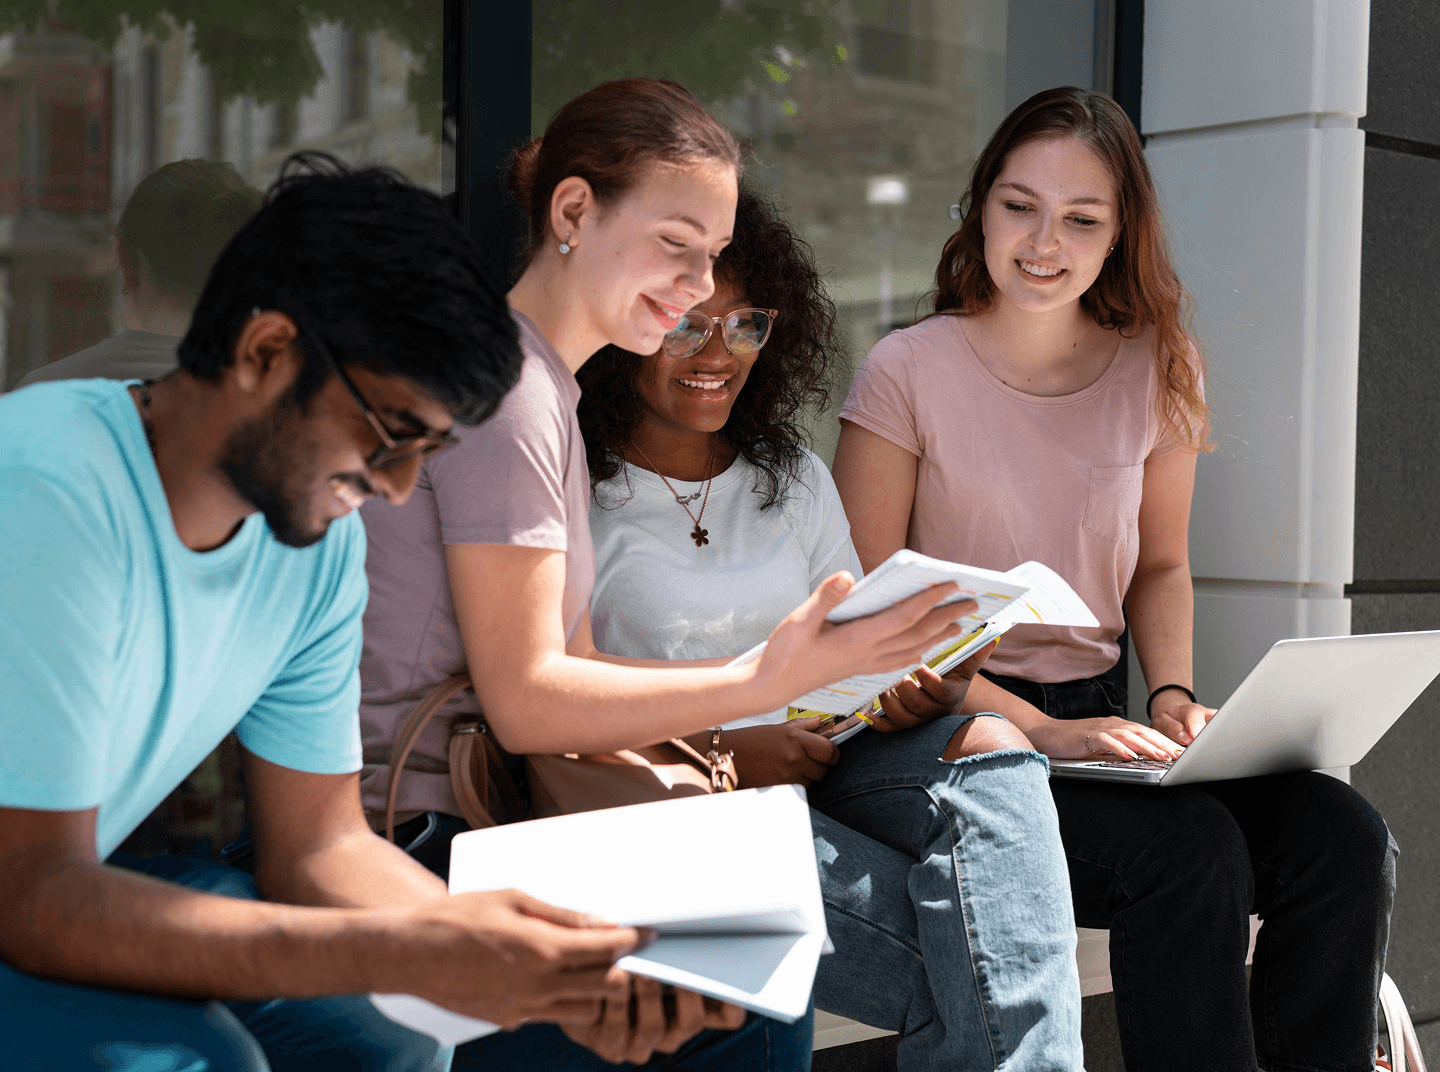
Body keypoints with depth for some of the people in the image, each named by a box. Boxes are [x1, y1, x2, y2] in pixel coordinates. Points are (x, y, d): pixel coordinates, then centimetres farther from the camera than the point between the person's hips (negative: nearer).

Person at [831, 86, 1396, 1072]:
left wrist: (1173, 694, -2)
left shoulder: (1157, 372, 7)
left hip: (1100, 722, 5)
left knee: (1345, 837, -21)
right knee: (1192, 848, -31)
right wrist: (1037, 729, -17)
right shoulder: (908, 372, -6)